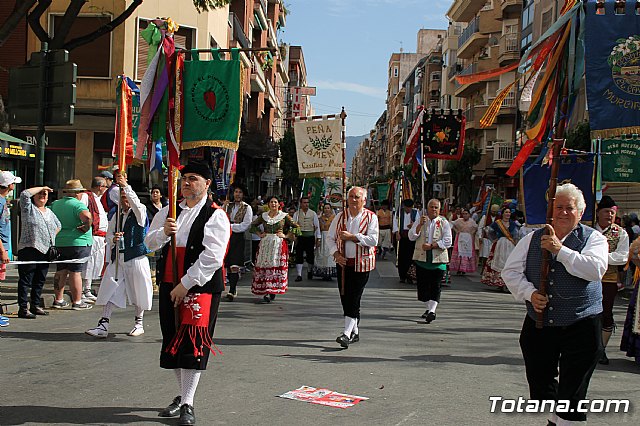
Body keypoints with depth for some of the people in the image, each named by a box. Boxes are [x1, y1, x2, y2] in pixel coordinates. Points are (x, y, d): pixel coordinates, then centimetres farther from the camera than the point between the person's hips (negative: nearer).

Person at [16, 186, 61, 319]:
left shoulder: (49, 212, 20)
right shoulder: (28, 208, 2)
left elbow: (58, 225, 34)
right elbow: (24, 194, -15)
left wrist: (52, 238, 19)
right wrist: (41, 188, -4)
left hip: (45, 251, 7)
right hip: (29, 249, -7)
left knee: (40, 280, 11)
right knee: (26, 280, -5)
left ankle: (35, 305, 20)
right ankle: (23, 308, -5)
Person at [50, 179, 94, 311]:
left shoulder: (55, 204, 9)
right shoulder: (78, 204, -14)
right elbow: (87, 217, -31)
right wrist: (86, 228, -14)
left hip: (59, 242, 7)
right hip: (77, 242, -7)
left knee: (61, 271, 14)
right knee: (75, 272, -2)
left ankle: (58, 300, 19)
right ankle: (77, 302, 3)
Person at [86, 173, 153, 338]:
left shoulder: (140, 212, -2)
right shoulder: (117, 215, 12)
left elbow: (136, 203, -24)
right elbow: (109, 234, 13)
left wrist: (126, 186, -29)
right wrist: (113, 239, -10)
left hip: (136, 258, -4)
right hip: (118, 258, 4)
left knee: (138, 291, 5)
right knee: (109, 291, -1)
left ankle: (138, 323, 22)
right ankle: (103, 325, 0)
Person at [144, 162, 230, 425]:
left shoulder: (215, 216, -8)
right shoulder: (168, 212, 13)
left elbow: (212, 257, -16)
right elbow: (150, 243, 11)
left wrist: (185, 284, -18)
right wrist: (163, 232, -12)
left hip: (201, 287, -6)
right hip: (169, 285, 7)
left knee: (192, 343, -8)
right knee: (171, 341, 13)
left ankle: (187, 404, 1)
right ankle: (183, 394, 29)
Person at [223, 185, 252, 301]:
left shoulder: (247, 208, 3)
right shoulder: (228, 206, 13)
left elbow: (245, 225, -5)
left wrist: (230, 226, -8)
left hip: (238, 238, -4)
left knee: (235, 265, -12)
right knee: (228, 264, 5)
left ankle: (232, 291, -14)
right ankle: (233, 288, 15)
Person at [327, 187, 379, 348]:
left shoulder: (371, 217, -2)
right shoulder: (340, 217, 9)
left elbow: (373, 239, -14)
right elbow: (330, 238, 9)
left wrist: (351, 237, -16)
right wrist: (336, 254, -7)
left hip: (362, 264, -4)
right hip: (343, 263, 4)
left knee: (354, 299, -10)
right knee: (345, 298, 7)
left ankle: (347, 333, -12)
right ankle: (355, 331, 21)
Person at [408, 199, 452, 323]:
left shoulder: (444, 223, 3)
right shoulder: (420, 221, 9)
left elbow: (447, 242, -6)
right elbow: (411, 237, -1)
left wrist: (431, 246, -15)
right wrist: (420, 225, -13)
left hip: (438, 258, -2)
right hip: (421, 258, 3)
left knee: (436, 285, -9)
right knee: (423, 284, 6)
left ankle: (432, 311, -13)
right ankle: (429, 308, 22)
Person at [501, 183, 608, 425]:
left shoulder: (593, 238, -1)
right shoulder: (533, 239, 8)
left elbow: (596, 269, -19)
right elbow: (510, 271, 6)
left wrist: (560, 249, -22)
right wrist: (530, 293, -10)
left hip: (580, 326, -3)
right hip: (538, 324, 4)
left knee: (573, 386, 1)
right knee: (539, 380, 14)